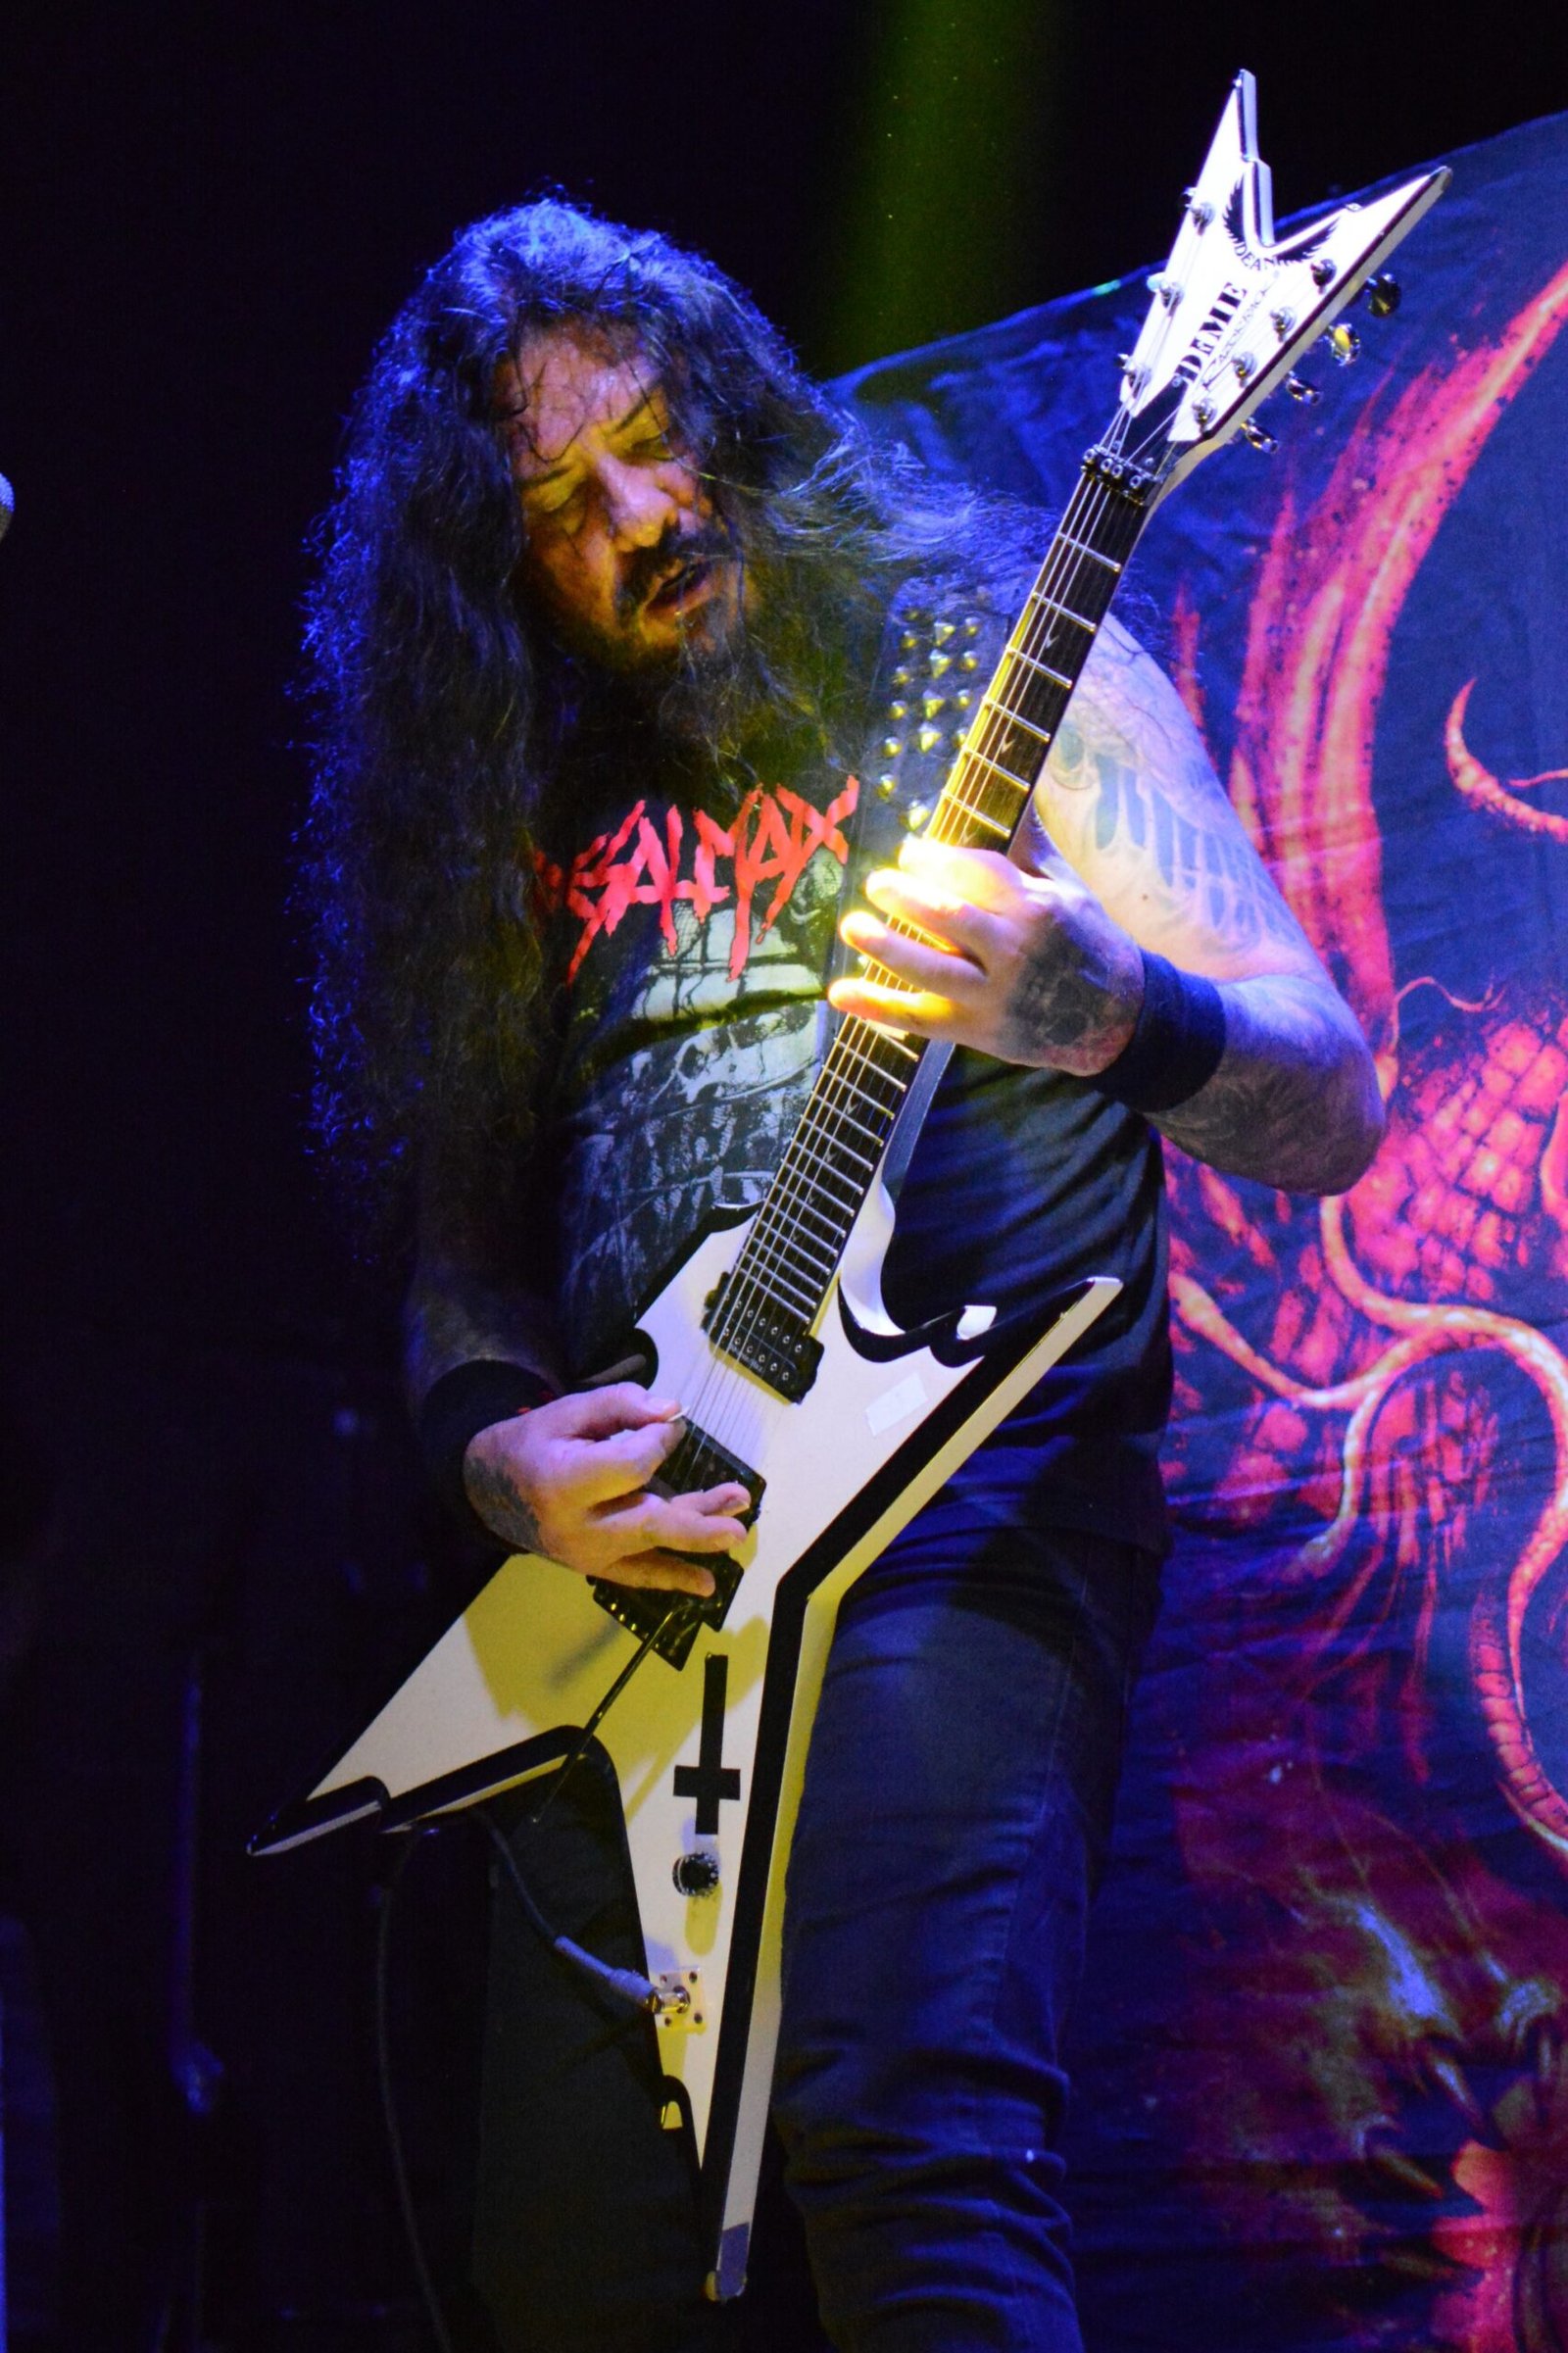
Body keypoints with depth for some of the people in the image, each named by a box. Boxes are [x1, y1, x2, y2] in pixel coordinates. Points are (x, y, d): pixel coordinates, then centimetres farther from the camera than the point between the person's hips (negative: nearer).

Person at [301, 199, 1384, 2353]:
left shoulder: (984, 668, 5)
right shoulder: (534, 811, 17)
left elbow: (1332, 1119, -2)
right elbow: (458, 1239, 20)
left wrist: (1100, 1019, -24)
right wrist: (494, 1451, -2)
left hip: (969, 1497, -4)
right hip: (625, 1558, 5)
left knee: (912, 2158, -25)